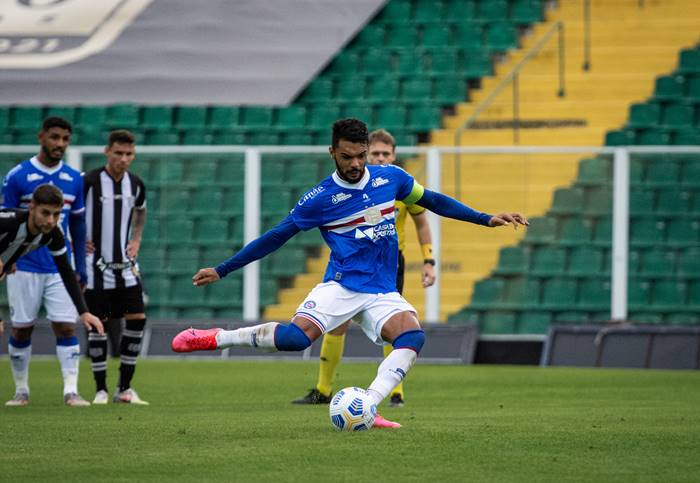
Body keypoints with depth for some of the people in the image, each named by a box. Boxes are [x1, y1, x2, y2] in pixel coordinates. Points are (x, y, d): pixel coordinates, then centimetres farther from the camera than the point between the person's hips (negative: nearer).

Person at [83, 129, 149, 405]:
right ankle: (101, 390, 6)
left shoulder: (136, 185, 5)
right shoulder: (89, 182, -12)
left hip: (125, 265, 5)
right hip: (96, 266, -5)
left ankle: (124, 388, 5)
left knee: (137, 319, -4)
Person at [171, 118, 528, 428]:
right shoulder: (319, 199, -3)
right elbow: (275, 237, 5)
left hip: (383, 294, 3)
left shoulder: (391, 178, 5)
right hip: (341, 286, -3)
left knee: (412, 337, -29)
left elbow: (432, 201, 21)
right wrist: (221, 271, 6)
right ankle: (216, 338, -13)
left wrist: (486, 219, 18)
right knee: (296, 337, -30)